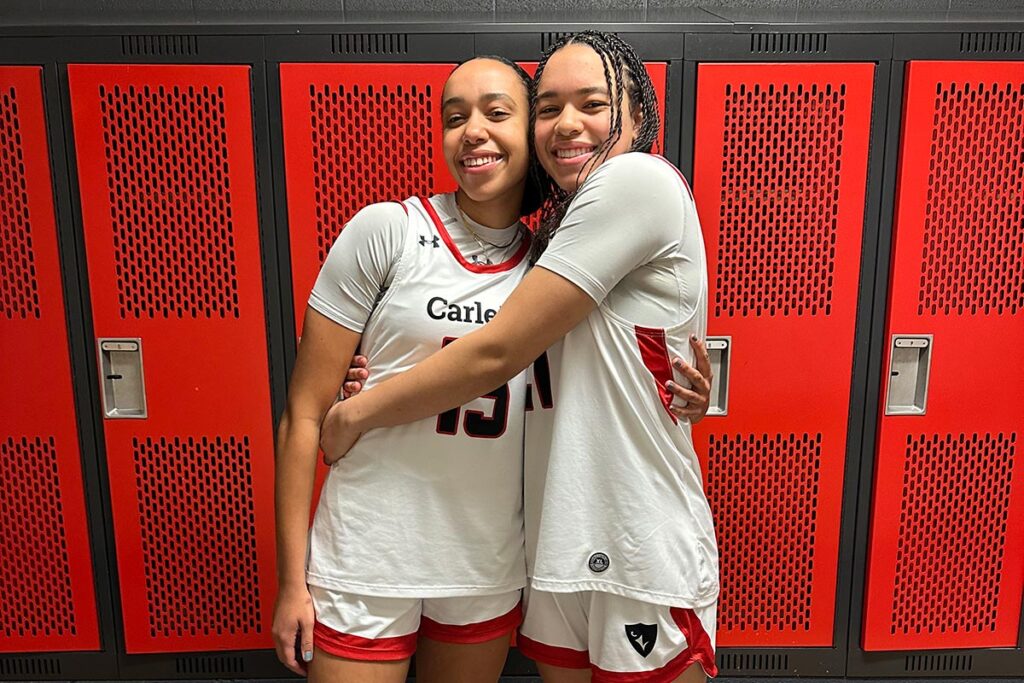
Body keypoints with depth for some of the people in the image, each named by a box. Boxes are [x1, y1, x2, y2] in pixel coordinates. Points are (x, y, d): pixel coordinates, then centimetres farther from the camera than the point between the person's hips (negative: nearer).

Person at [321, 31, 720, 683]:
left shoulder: (640, 179, -15)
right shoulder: (559, 225, 13)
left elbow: (497, 352, -17)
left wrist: (356, 413, -6)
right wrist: (390, 384, -2)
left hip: (645, 556, -8)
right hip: (559, 550, 8)